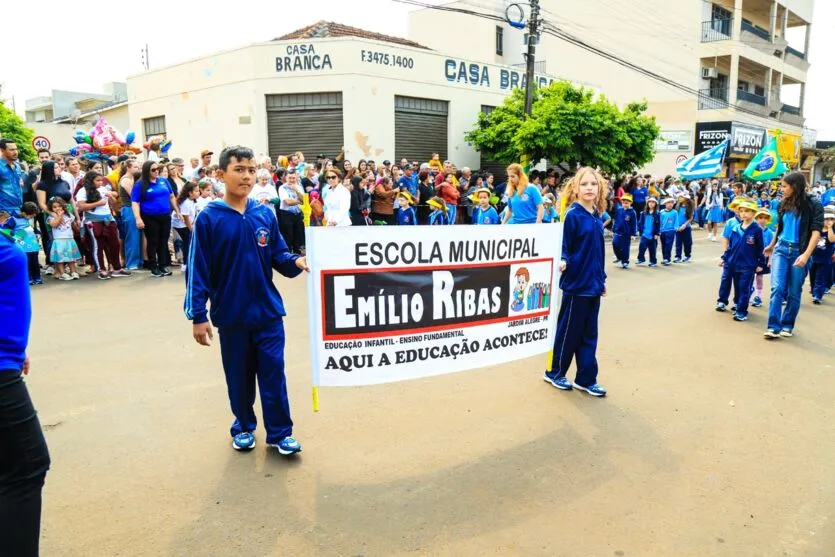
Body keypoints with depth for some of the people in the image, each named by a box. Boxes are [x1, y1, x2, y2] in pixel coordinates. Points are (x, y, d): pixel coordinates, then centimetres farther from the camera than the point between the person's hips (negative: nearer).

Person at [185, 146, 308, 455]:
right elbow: (198, 269, -8)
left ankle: (280, 432, 19)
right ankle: (244, 427, 34)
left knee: (273, 374, 6)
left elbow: (278, 256, 5)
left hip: (268, 312, 1)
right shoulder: (208, 218, -8)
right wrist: (197, 315, -9)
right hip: (231, 314, -1)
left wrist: (297, 261, -17)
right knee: (239, 376, 14)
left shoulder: (265, 214, 0)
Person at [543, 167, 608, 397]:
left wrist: (601, 278, 18)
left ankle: (586, 379, 22)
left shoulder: (596, 216, 8)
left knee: (589, 334, 12)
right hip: (576, 283, -7)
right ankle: (555, 372, 22)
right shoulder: (572, 215, -12)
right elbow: (563, 248, -12)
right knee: (568, 331, 5)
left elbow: (598, 251, 15)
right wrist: (562, 262, -33)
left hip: (593, 285, 7)